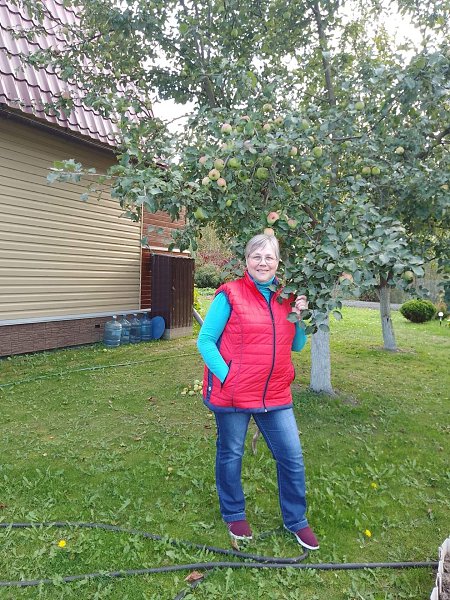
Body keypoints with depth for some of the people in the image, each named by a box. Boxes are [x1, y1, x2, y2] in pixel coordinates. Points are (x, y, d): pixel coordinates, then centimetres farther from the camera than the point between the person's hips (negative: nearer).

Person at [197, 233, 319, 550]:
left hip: (275, 394, 4)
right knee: (231, 455, 14)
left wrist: (299, 317, -5)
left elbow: (297, 346, 12)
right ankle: (234, 515, 40)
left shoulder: (286, 297, 5)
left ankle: (296, 520, 35)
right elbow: (205, 340, -8)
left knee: (293, 458, 11)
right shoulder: (230, 295, -10)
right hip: (233, 394, -4)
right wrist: (225, 376, -16)